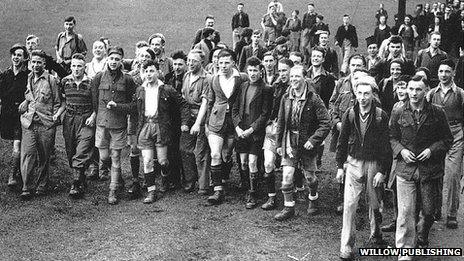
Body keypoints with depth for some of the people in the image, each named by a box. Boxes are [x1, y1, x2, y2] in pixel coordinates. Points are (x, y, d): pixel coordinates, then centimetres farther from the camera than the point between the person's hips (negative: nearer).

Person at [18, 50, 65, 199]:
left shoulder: (51, 80, 1)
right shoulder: (27, 79, 12)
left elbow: (58, 103, 4)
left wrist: (56, 115, -11)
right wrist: (23, 105, 6)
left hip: (46, 124, -2)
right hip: (28, 123, 2)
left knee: (44, 158, 6)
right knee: (27, 155, -9)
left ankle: (41, 187, 19)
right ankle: (27, 188, -4)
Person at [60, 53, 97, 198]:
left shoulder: (90, 83, -3)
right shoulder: (65, 82, 6)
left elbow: (96, 105, 1)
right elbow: (61, 100, 21)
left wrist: (93, 116, -12)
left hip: (86, 120, -4)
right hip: (69, 120, 4)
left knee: (81, 153, -12)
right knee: (70, 152, 8)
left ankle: (76, 185, -13)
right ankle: (81, 179, 24)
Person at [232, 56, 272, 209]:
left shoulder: (266, 89, -6)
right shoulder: (243, 86, 9)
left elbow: (265, 114, -9)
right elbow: (235, 109, 11)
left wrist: (251, 130, -14)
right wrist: (238, 127, -2)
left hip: (256, 132, -5)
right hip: (241, 131, 5)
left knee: (252, 163, -6)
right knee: (243, 163, 9)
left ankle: (253, 196, 5)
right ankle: (248, 189, 28)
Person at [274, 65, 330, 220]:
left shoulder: (313, 99, -13)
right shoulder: (286, 98, 1)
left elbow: (325, 124, -13)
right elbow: (280, 122, 9)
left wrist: (313, 140, -20)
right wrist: (279, 143, 8)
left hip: (307, 143, -3)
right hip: (290, 142, 3)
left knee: (309, 177, 12)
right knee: (287, 176, -5)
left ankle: (313, 199, 40)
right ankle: (288, 208, 9)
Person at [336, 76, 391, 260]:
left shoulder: (381, 116, -7)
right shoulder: (349, 114, -2)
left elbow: (386, 146, -5)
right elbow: (342, 141, 5)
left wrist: (382, 171, -8)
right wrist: (339, 166, 4)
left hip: (374, 164, -1)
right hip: (354, 163, 1)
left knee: (374, 204, 14)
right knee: (349, 205, -4)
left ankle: (375, 234, 38)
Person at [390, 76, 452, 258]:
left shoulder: (437, 113, -1)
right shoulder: (398, 113, 1)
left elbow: (447, 139, 5)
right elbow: (392, 138, 10)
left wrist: (432, 150, -10)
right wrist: (401, 150, -8)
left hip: (430, 169, 1)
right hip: (405, 169, -1)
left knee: (428, 211, 12)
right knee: (406, 212, -5)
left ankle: (421, 239, 39)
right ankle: (405, 250, 3)